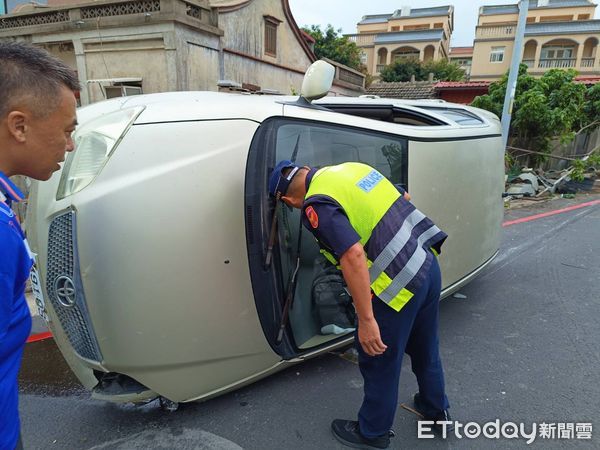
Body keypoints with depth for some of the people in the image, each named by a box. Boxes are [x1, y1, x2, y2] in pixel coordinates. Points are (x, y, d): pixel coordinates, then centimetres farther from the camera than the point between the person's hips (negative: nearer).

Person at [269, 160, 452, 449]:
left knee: (379, 363, 15)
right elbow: (403, 198, 18)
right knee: (425, 348, 29)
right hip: (428, 265, 9)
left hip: (397, 284, -8)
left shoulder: (317, 206, -16)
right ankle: (436, 409, 53)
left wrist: (366, 320, -22)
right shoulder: (350, 168, 9)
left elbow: (354, 256, -28)